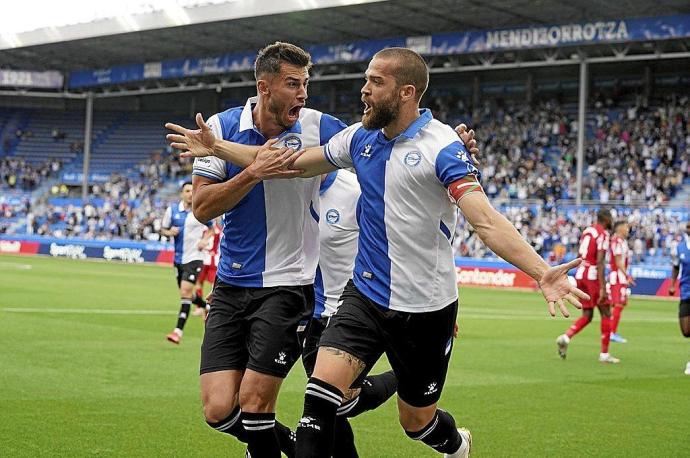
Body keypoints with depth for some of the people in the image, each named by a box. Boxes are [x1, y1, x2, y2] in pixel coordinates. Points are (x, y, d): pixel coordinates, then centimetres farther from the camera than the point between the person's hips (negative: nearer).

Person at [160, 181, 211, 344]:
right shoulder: (172, 210, 2)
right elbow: (163, 229, 10)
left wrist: (205, 239, -6)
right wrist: (169, 232, -12)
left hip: (194, 257, -4)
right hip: (179, 258, 4)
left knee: (186, 291, -17)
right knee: (186, 293, 14)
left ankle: (178, 331, -17)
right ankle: (207, 307, 45)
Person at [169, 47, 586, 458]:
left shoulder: (442, 146, -17)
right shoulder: (361, 138, 2)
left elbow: (486, 221, -27)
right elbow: (293, 164, 14)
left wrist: (542, 273, -41)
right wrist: (216, 147, 11)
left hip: (425, 308, -5)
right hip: (365, 296, 5)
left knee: (417, 420, 12)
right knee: (322, 388, -18)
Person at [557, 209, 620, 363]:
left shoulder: (587, 231, 13)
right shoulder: (603, 234, -11)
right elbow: (600, 262, -18)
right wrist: (602, 288, -20)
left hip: (580, 274, 8)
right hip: (593, 276, -8)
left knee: (587, 315, 13)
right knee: (606, 314, 4)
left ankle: (566, 337, -8)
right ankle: (604, 354, 5)